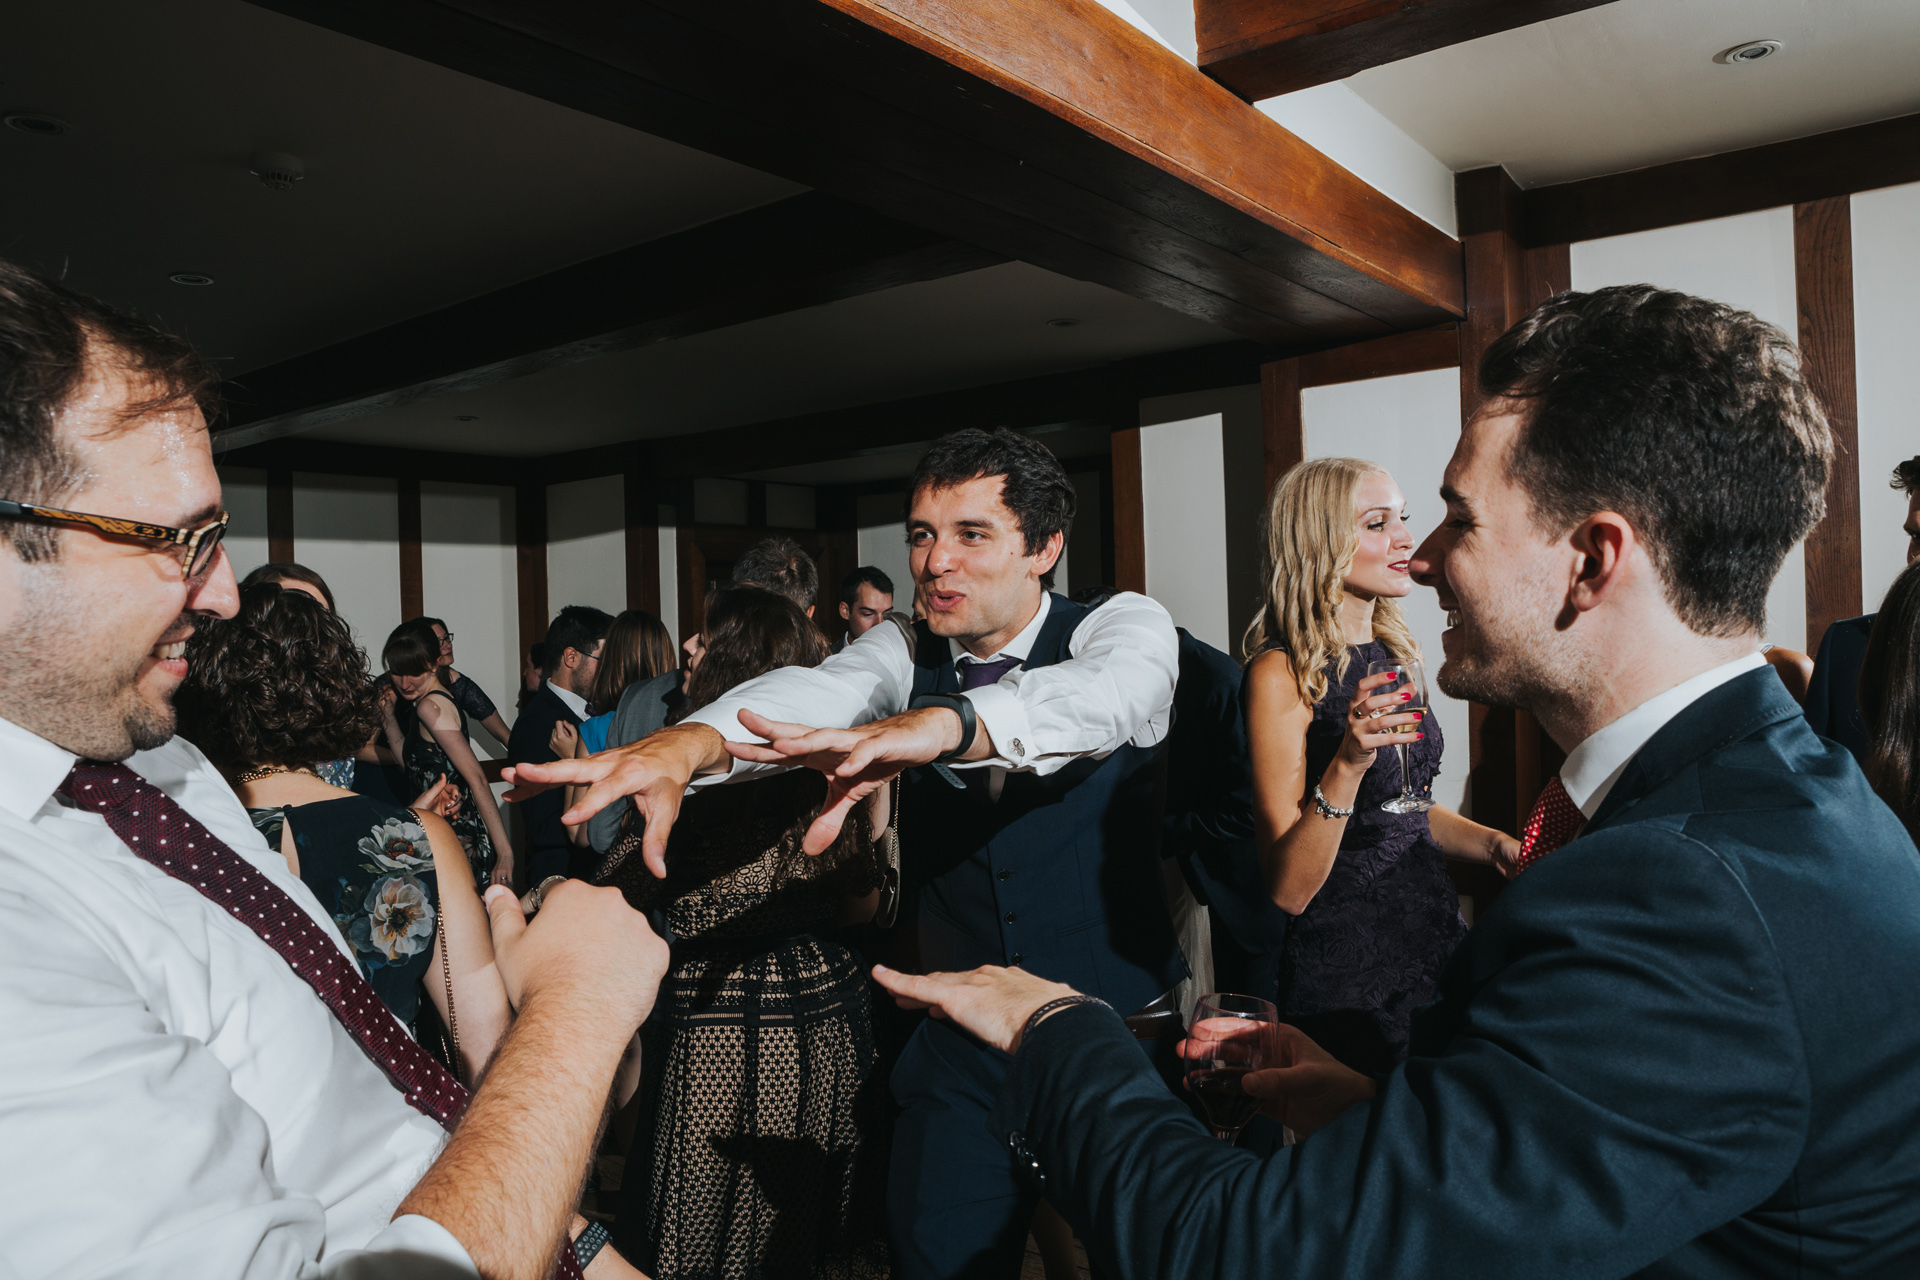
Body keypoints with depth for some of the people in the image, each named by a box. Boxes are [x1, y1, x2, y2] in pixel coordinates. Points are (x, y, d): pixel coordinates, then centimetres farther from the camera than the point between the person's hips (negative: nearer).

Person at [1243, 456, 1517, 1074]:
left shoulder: (1391, 652, 5)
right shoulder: (1283, 672, -18)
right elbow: (1289, 890, -21)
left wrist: (1495, 845, 3)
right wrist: (1346, 764, -34)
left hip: (1436, 949, 8)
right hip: (1349, 979, -7)